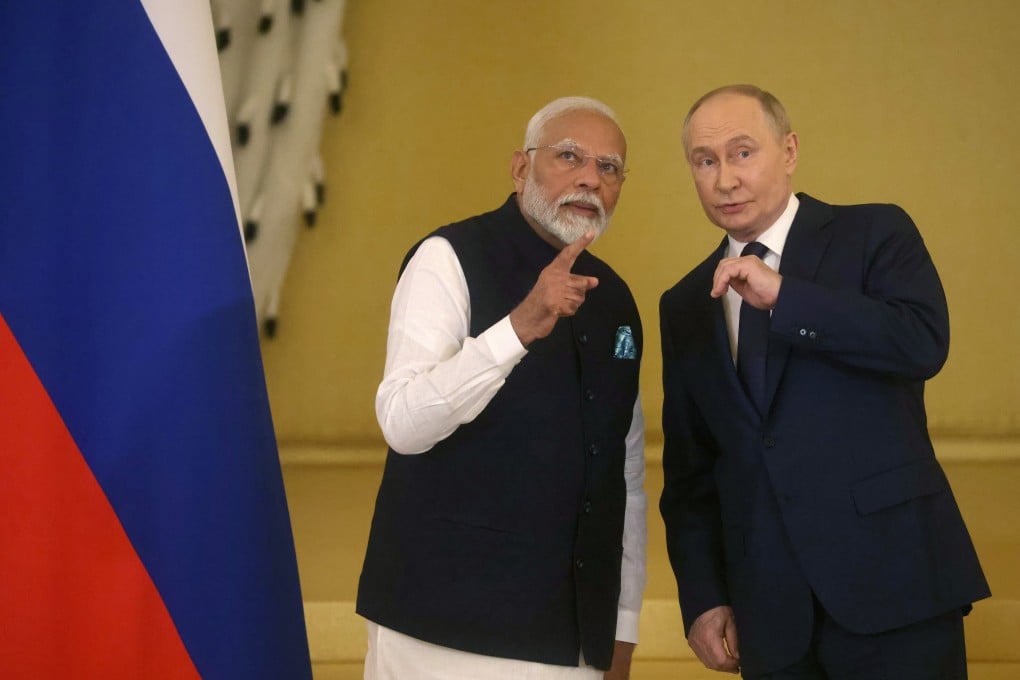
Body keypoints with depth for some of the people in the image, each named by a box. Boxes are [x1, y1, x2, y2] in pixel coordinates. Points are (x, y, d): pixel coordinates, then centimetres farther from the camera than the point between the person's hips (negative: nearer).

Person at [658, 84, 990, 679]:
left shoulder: (876, 234, 3)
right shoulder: (686, 306, 15)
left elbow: (925, 343, -16)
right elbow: (688, 469, 15)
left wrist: (783, 296, -18)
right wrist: (702, 596, 5)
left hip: (892, 585, -4)